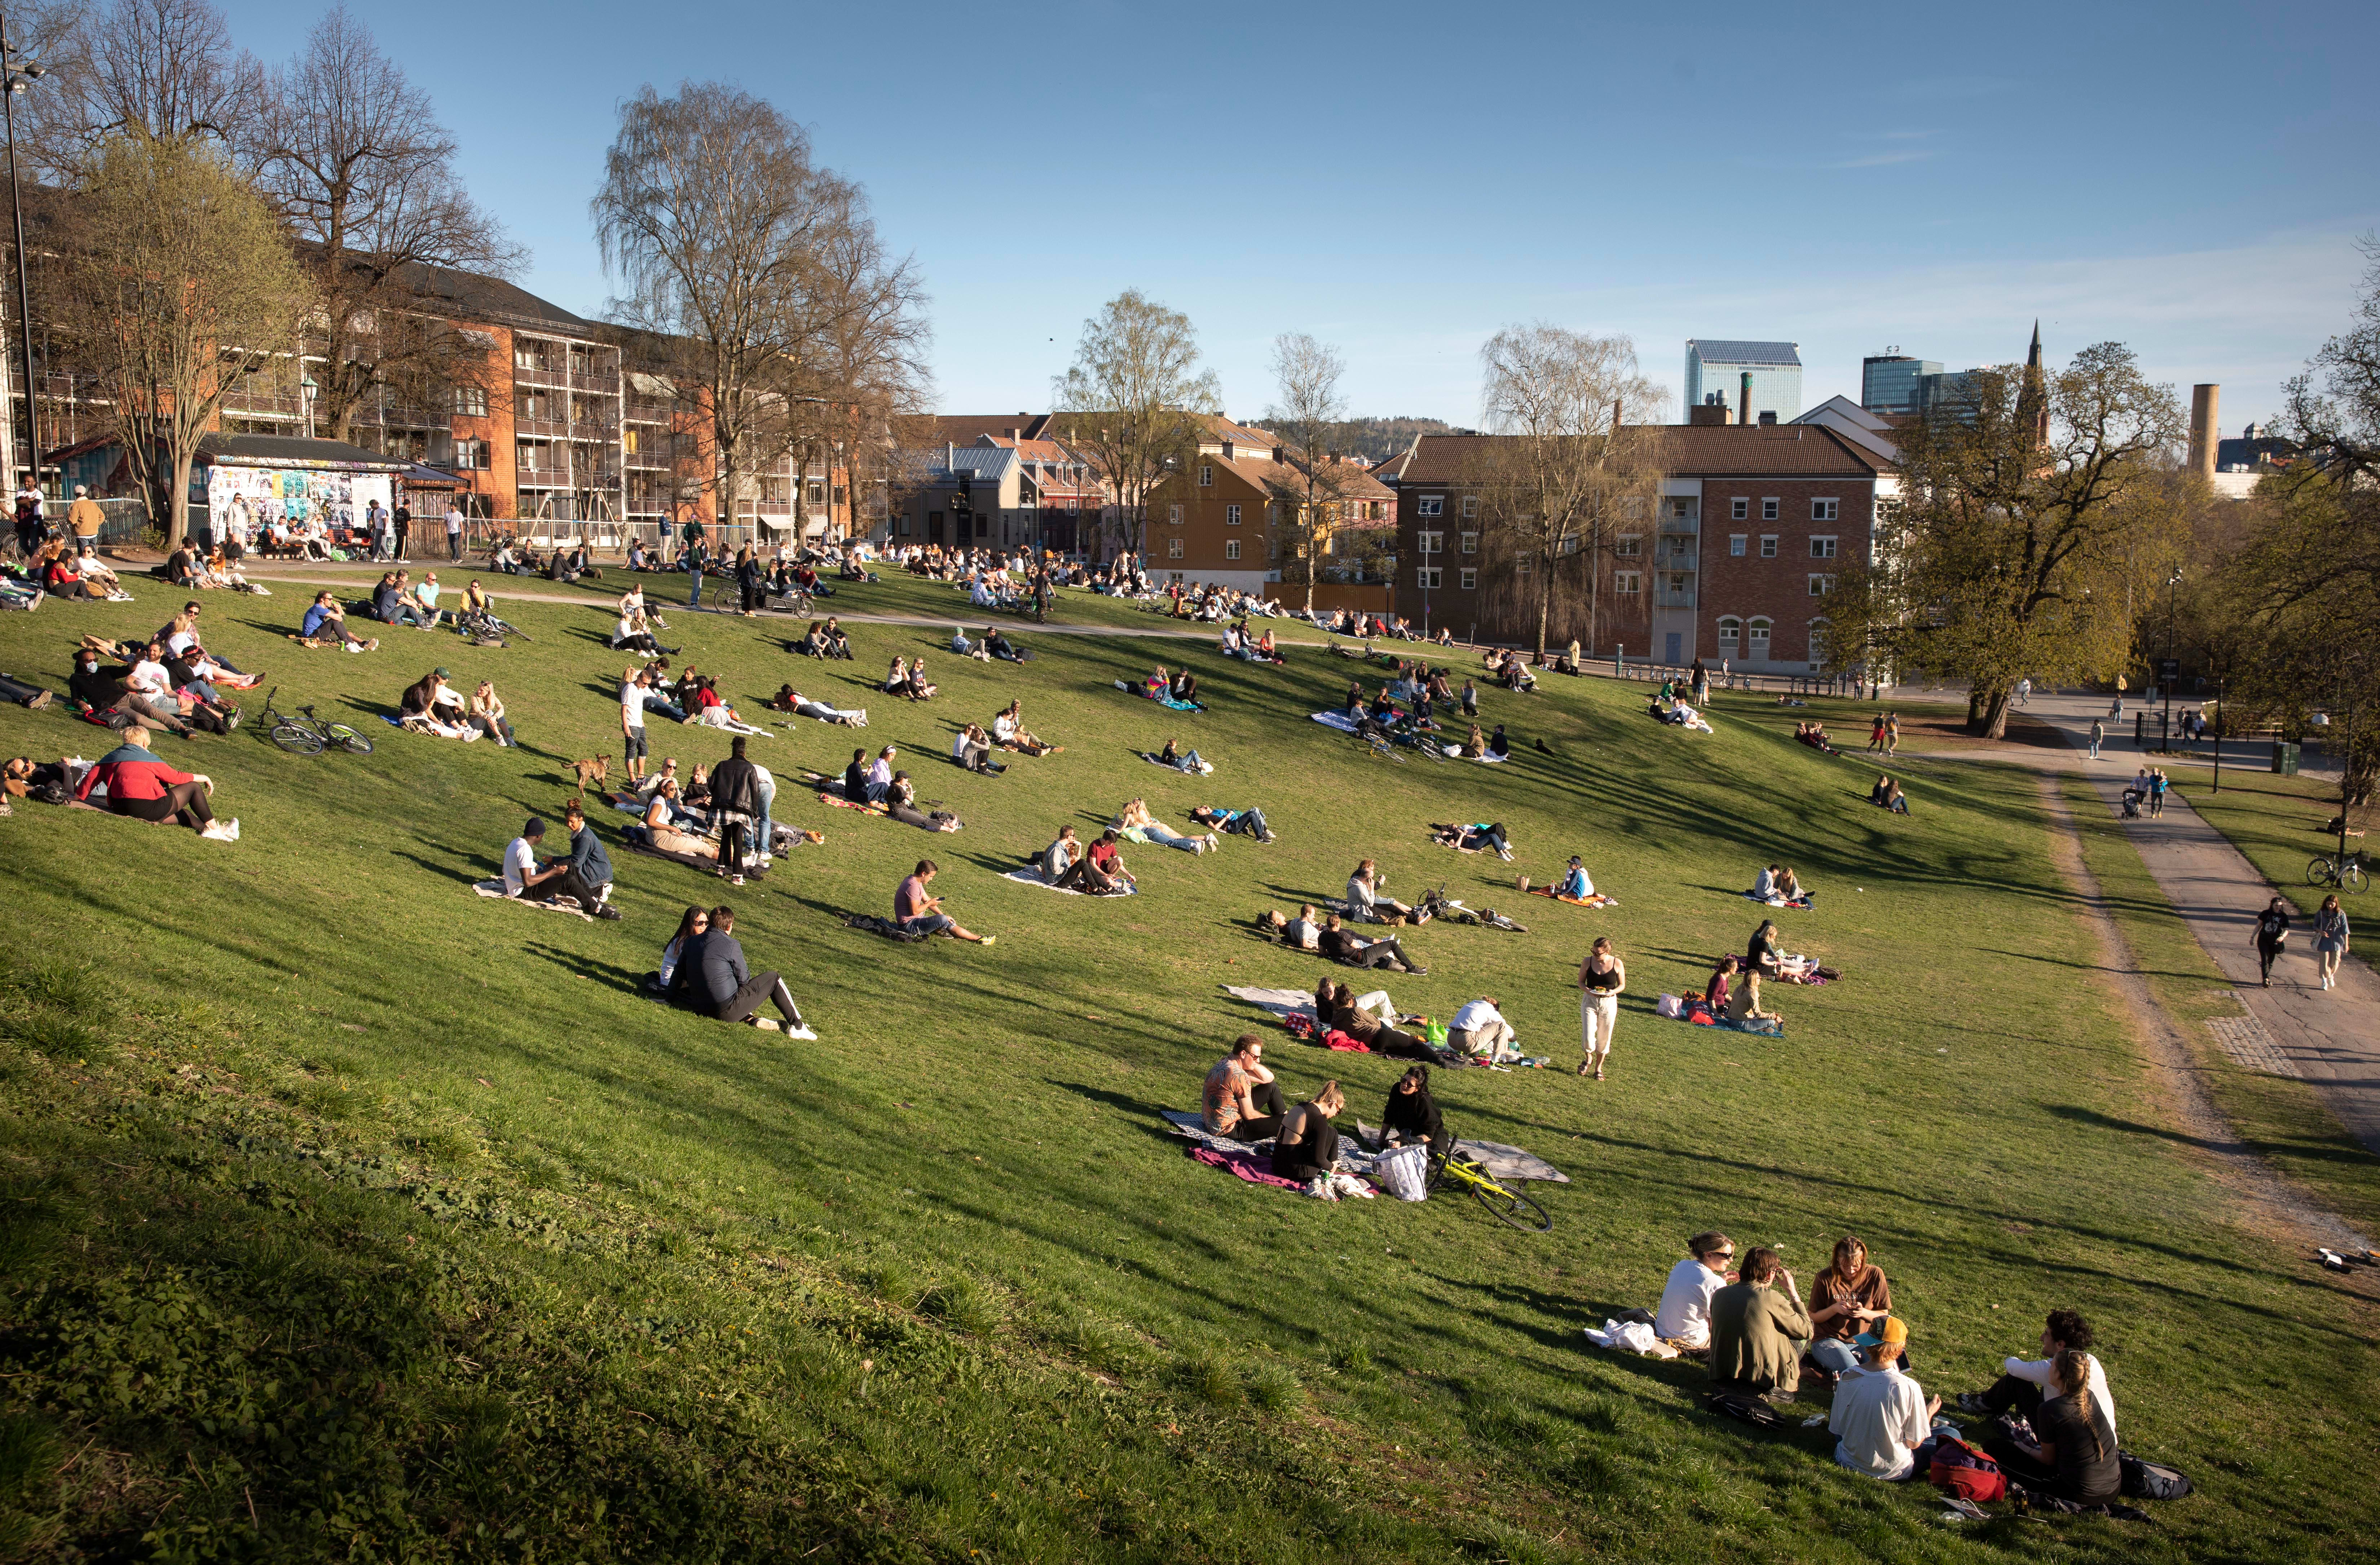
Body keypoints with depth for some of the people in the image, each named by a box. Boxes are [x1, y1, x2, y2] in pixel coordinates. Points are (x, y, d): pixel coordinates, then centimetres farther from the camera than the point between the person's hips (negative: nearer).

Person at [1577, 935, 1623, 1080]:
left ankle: (1598, 1068, 31)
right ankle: (1589, 1059, 20)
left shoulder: (1617, 964, -9)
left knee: (1604, 1038, 10)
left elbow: (1622, 985, 2)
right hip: (1590, 1002, 0)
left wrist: (1613, 992, -19)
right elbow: (1581, 982, 3)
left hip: (1609, 1003, 0)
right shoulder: (1588, 962, -7)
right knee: (1588, 1036, -12)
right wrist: (1587, 990, -19)